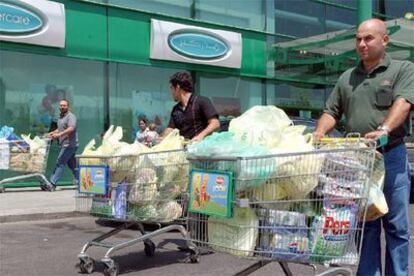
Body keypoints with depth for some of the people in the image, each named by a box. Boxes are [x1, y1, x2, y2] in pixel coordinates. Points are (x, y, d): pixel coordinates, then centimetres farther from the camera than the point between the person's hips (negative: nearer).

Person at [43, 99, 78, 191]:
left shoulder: (71, 116, -11)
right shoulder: (61, 117, 19)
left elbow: (71, 128, -27)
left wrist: (59, 134, -35)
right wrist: (53, 133, 12)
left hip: (69, 145, -10)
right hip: (64, 145, 10)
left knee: (60, 163, -11)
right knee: (72, 165, 12)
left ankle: (52, 184, -13)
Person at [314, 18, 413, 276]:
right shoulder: (347, 78, 17)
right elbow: (331, 111, 17)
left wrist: (384, 129, -30)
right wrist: (320, 132, -4)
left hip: (391, 157, -4)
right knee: (366, 225, 8)